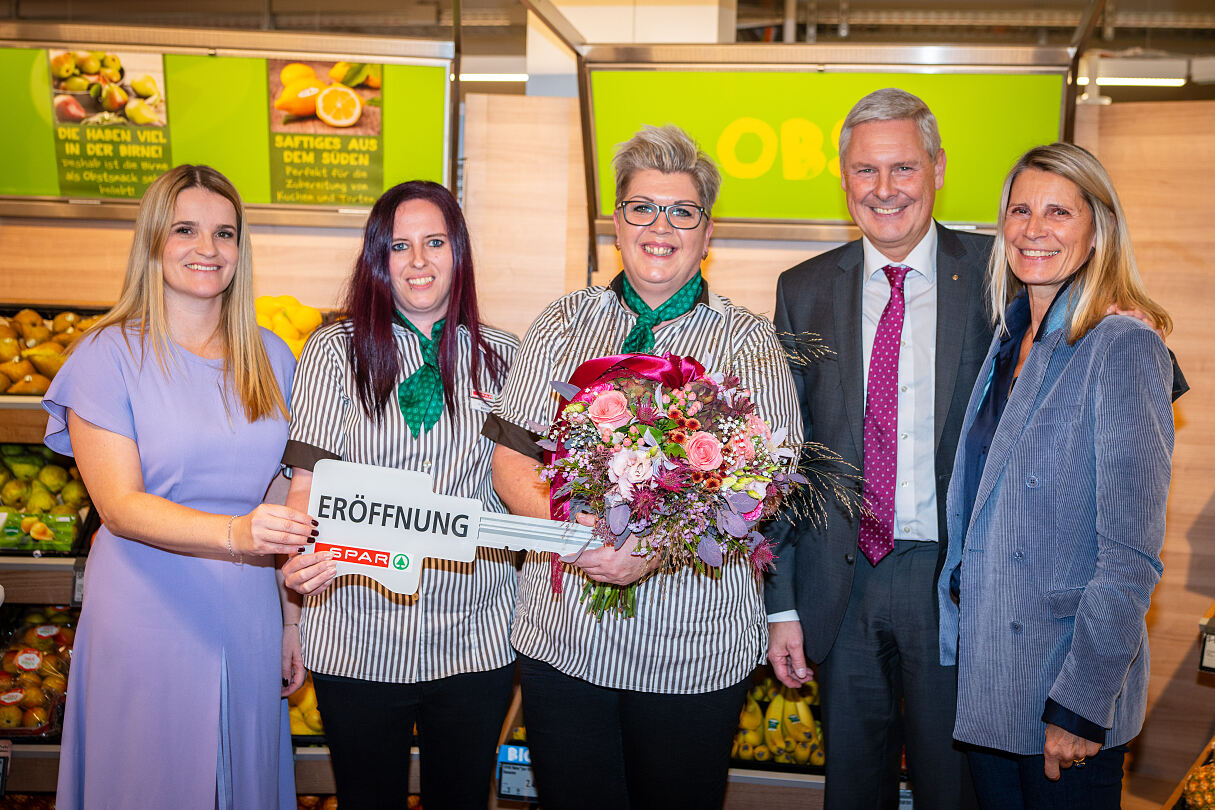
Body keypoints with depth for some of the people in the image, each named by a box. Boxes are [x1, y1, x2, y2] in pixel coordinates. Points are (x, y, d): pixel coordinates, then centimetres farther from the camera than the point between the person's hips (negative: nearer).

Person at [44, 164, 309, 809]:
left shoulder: (271, 358, 7)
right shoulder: (109, 355, -6)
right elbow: (119, 505, -14)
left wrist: (297, 625, 7)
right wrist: (234, 533, -30)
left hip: (250, 620, 4)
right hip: (147, 622, -3)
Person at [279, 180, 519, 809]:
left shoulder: (502, 356, 4)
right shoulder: (335, 350, 0)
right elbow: (309, 480, -6)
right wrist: (306, 552, -25)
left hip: (476, 639, 1)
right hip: (360, 639, -1)